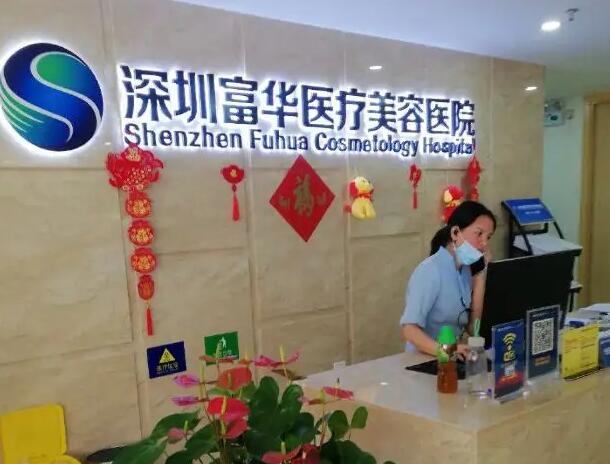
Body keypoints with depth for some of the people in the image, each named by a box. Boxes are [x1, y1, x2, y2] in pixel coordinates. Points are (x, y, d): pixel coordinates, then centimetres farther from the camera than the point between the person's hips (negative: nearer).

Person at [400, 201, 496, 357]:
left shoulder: (466, 268, 8)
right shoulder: (431, 270, -16)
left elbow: (472, 328, 0)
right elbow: (409, 329, -23)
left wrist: (481, 272, 0)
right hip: (424, 358, -6)